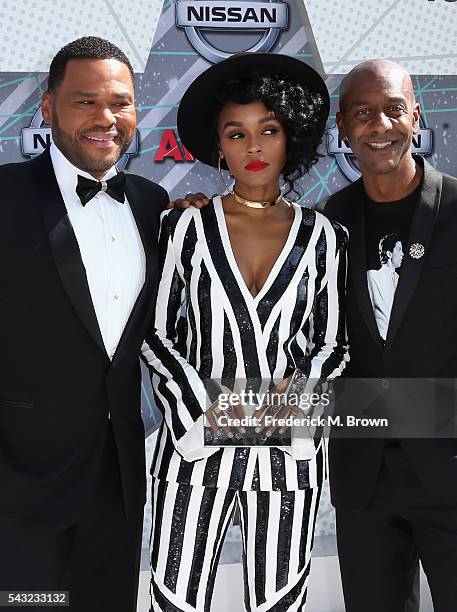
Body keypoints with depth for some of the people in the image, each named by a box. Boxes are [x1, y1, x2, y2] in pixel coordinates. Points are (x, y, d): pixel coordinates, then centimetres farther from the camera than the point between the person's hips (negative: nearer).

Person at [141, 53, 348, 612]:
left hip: (289, 450, 1)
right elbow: (155, 334, 3)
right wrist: (206, 407, -10)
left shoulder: (323, 236, 5)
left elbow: (332, 344, 10)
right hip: (194, 444, -1)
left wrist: (296, 390, -9)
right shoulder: (185, 226, 1)